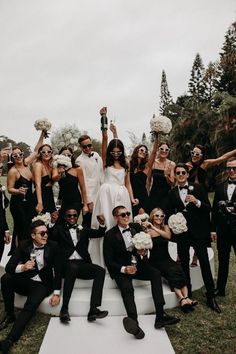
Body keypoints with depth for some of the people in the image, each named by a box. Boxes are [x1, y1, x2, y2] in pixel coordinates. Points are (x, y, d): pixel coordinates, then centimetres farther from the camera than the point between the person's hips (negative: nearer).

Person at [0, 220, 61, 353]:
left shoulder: (53, 246, -9)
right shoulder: (24, 245, -7)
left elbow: (58, 270, -6)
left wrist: (57, 293, -12)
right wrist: (22, 267, -33)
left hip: (42, 284, -2)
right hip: (25, 281, 3)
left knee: (31, 305, -30)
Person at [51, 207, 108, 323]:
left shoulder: (83, 229, 23)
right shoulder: (60, 229, 16)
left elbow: (99, 234, 17)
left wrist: (102, 224, -2)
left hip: (82, 264, 3)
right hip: (67, 264, -3)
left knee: (100, 270, -23)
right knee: (73, 267, -37)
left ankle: (93, 309, -28)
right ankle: (64, 309, -29)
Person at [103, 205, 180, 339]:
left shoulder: (136, 227, 6)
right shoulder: (110, 235, -6)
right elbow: (108, 261, -6)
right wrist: (123, 269, -23)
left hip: (137, 264, 4)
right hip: (121, 269, -4)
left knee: (156, 273, -21)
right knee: (127, 288, -31)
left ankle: (160, 316, -24)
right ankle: (135, 324, -45)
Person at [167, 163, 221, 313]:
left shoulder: (197, 188, 0)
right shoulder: (172, 193, 6)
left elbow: (208, 208, -3)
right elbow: (170, 213, 13)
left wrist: (196, 201, -19)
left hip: (198, 231, -2)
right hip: (181, 232, 2)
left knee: (205, 263, -1)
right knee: (184, 264, 10)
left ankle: (211, 297, 12)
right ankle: (187, 296, 23)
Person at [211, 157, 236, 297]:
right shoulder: (220, 187, 8)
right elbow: (215, 209, 7)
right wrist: (213, 229, 6)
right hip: (223, 230, 4)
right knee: (223, 260, 14)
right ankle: (220, 289, 26)